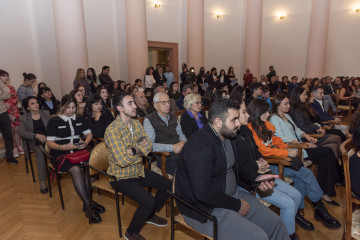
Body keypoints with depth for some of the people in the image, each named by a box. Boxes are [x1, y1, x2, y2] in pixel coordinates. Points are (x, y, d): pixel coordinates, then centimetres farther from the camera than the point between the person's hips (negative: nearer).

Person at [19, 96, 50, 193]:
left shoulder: (46, 113, 16)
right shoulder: (23, 118, 10)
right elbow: (22, 132, -5)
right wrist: (36, 135, -22)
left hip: (48, 138, 2)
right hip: (33, 142, -1)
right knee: (40, 152, -35)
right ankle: (42, 181, -31)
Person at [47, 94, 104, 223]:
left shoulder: (80, 119, 14)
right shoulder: (54, 121, 2)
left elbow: (89, 134, 16)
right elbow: (50, 143, -2)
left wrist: (85, 142, -7)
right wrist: (64, 147, -20)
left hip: (77, 151, 4)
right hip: (60, 153, -3)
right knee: (76, 169, -33)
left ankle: (87, 203, -20)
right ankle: (89, 205, -27)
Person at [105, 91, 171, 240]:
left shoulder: (136, 124, 0)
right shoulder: (112, 130, -24)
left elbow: (149, 145, -4)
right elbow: (122, 160, -29)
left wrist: (134, 150, -24)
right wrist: (141, 150, -13)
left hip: (139, 170, 8)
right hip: (121, 176, -8)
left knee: (167, 185, 7)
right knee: (149, 201, -22)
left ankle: (149, 215, 31)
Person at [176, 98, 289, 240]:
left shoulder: (227, 137, 3)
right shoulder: (200, 146, -27)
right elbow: (204, 193, -29)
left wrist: (255, 178, 0)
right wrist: (237, 205, -17)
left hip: (232, 194, 9)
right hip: (205, 209, -8)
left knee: (276, 224, 6)